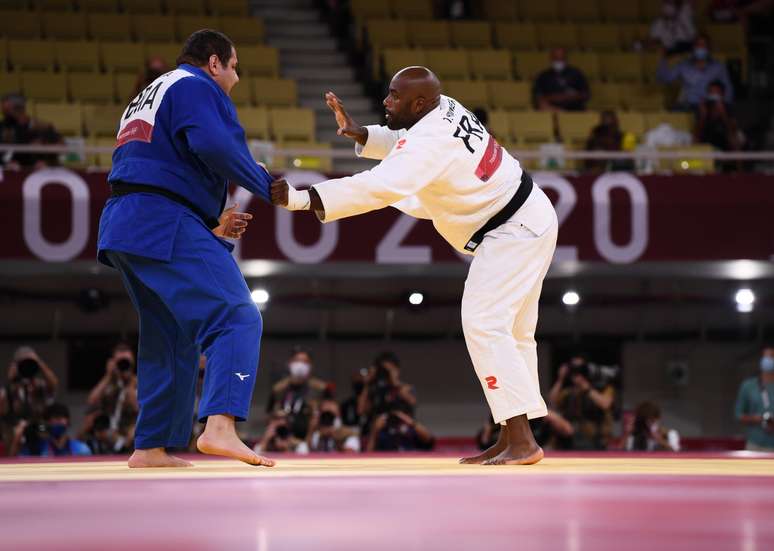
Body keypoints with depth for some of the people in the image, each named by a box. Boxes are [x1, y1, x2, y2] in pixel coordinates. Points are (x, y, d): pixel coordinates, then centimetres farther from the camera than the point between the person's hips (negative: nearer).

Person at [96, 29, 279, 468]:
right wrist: (268, 186, -9)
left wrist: (212, 223, 25)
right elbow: (215, 144, -20)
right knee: (236, 319, -17)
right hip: (165, 226, -10)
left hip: (123, 230, 10)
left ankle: (152, 447, 21)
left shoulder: (146, 99, 30)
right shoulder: (197, 88, -1)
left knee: (171, 340, 19)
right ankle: (220, 427, -35)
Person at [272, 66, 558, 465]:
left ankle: (521, 442, -19)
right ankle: (512, 440, 18)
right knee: (511, 331, 14)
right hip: (530, 221, 11)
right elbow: (402, 144, 21)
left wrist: (300, 199, -42)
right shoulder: (444, 108, 2)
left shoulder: (432, 140, -28)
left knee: (485, 325, -16)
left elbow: (379, 187, -39)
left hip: (512, 233, -11)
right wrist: (358, 132, 3)